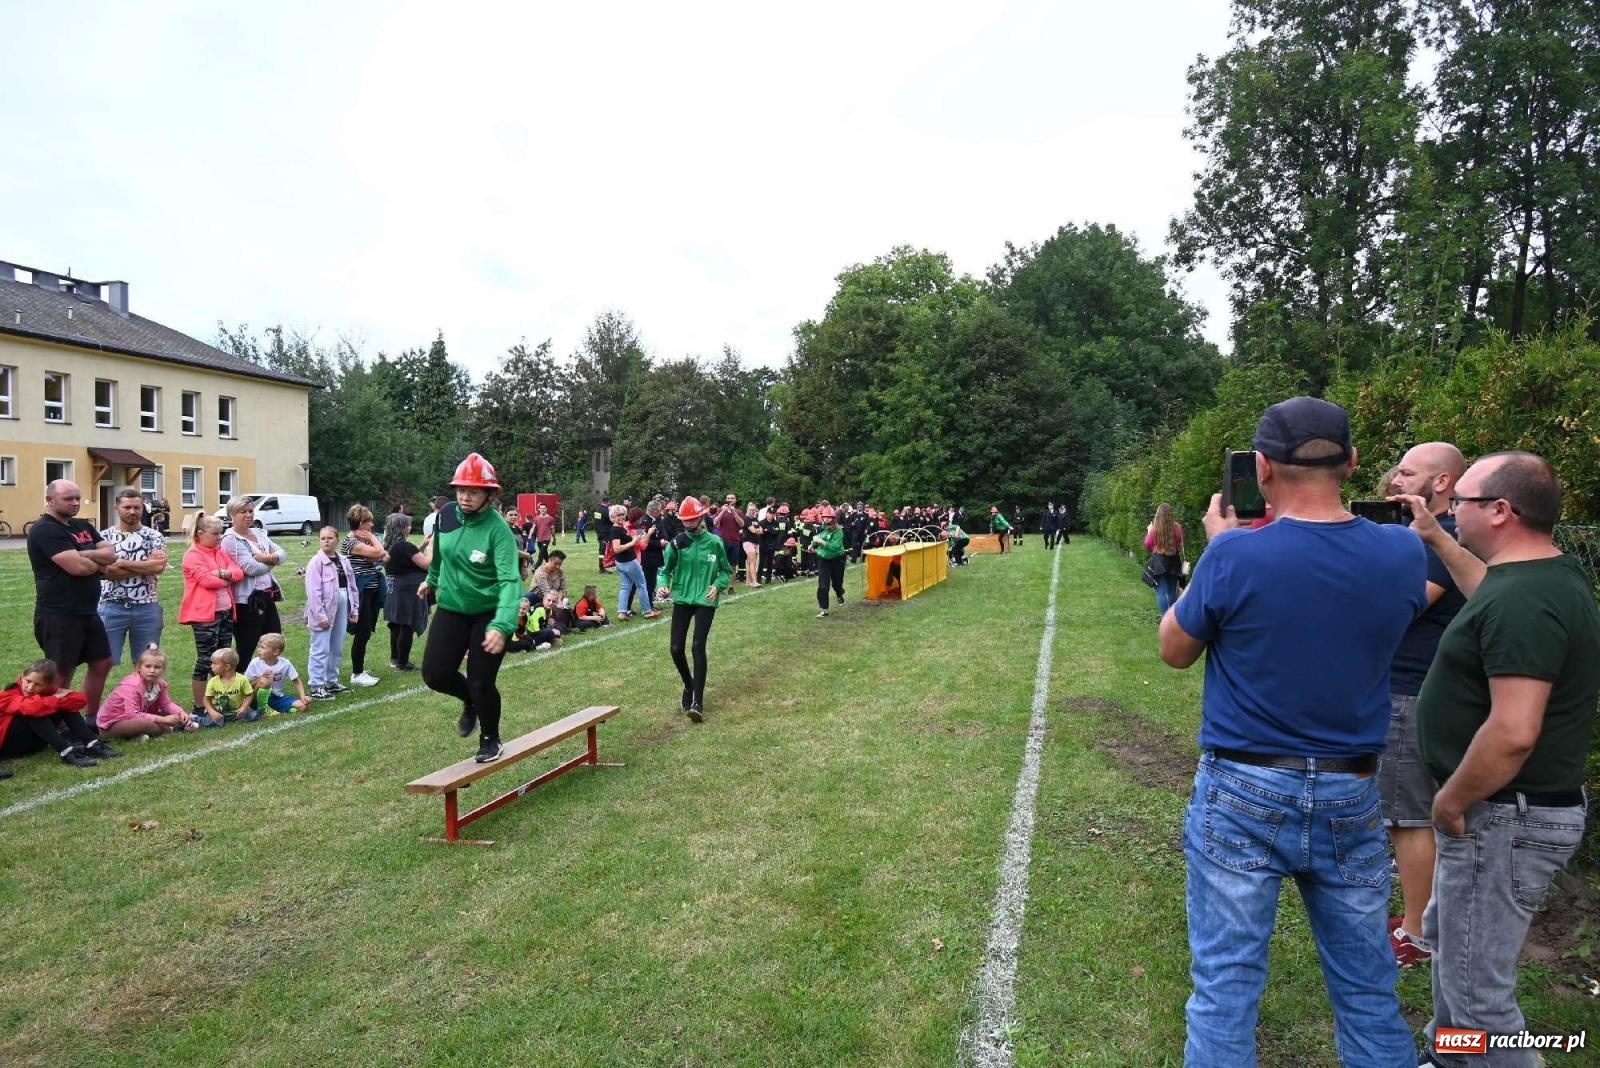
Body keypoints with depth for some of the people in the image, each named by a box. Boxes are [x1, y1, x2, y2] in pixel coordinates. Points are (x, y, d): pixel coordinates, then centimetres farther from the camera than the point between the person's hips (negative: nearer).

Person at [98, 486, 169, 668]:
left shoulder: (154, 536, 4)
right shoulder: (104, 536, 1)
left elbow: (159, 566, -13)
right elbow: (107, 571, -13)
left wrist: (121, 562, -11)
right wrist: (146, 566, -11)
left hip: (147, 607, 1)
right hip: (112, 607, -1)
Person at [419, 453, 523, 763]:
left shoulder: (498, 529, -24)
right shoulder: (446, 515, -8)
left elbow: (509, 580, -32)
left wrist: (501, 625, -45)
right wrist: (432, 579, 31)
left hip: (490, 613, -5)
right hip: (451, 608, 5)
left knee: (481, 682, -4)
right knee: (435, 674, -3)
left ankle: (490, 741, 25)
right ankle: (471, 702, 32)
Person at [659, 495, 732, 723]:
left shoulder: (714, 542, -4)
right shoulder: (677, 542, -1)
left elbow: (726, 571, 6)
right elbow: (666, 569, 9)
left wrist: (717, 586, -12)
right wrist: (664, 584, -11)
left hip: (705, 602, -2)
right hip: (681, 600, 2)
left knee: (698, 647, -13)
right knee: (676, 649, 0)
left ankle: (697, 701, -10)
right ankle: (689, 686, 29)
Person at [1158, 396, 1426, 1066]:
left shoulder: (1234, 555, -19)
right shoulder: (1403, 554, -7)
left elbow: (1174, 651, -3)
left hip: (1244, 794, -4)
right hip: (1351, 801, 4)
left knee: (1224, 988, 8)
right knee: (1369, 994, 19)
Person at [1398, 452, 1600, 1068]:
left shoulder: (1525, 601, -28)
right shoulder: (1544, 574, 5)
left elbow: (1513, 734, -33)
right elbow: (1491, 593, 31)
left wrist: (1451, 800, -19)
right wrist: (1434, 538, 28)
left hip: (1504, 817, -11)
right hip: (1504, 807, 11)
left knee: (1477, 990, 1)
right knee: (1446, 936, 27)